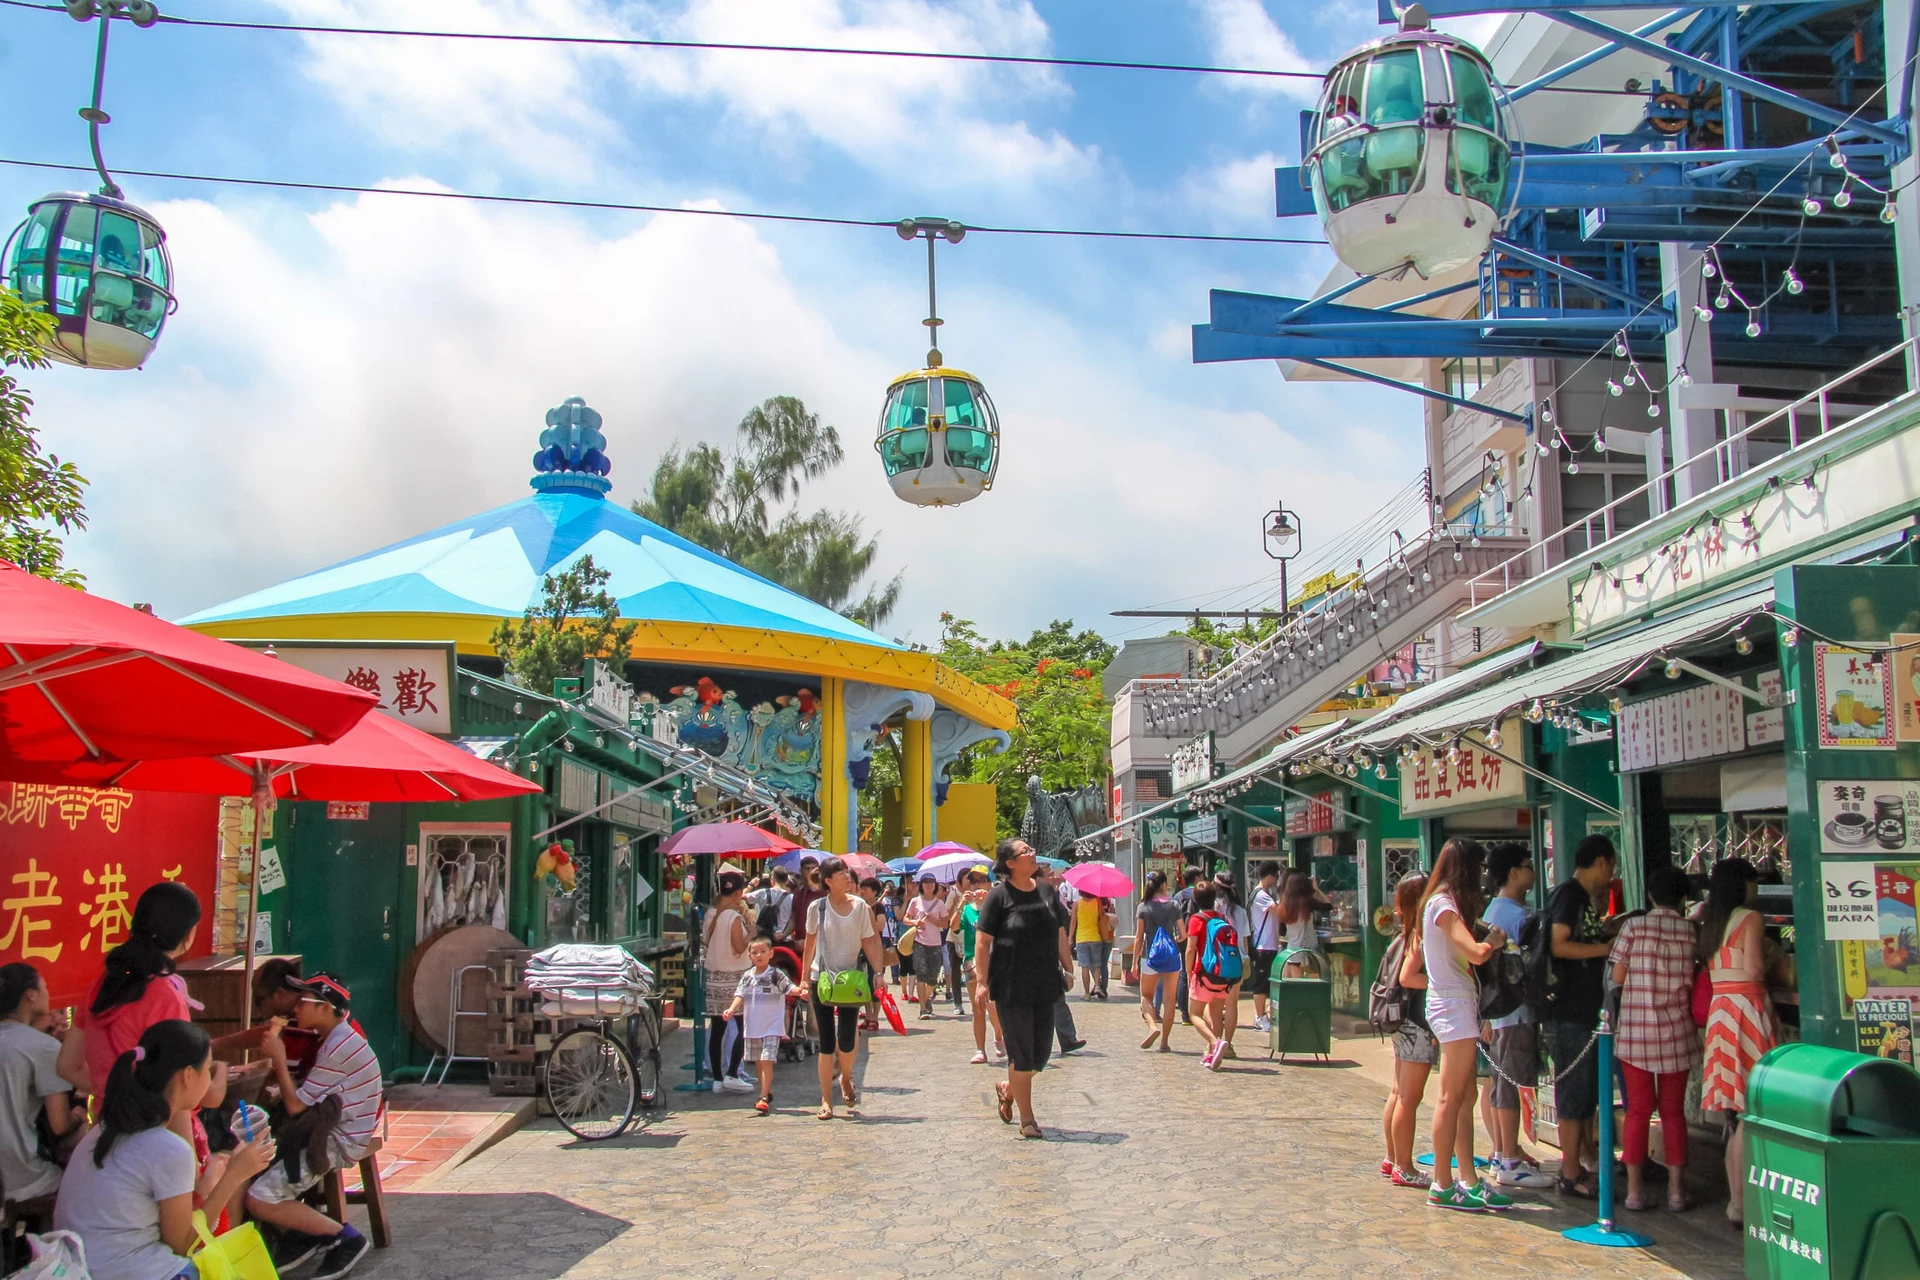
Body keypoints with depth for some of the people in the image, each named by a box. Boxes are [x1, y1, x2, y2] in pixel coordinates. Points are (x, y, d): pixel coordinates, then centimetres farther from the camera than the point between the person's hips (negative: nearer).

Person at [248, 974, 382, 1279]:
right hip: (327, 1131, 11)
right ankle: (299, 1235, 13)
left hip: (339, 1143, -11)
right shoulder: (335, 1038, 11)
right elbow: (304, 1096, 13)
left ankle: (347, 1239, -7)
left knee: (258, 1200, -17)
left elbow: (296, 1106, -19)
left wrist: (279, 1060, -10)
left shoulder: (338, 1048, -22)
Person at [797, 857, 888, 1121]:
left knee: (847, 1038, -7)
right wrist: (805, 978, 4)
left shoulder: (859, 906, -1)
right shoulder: (817, 908, -3)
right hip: (822, 979, 0)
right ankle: (826, 1099, 10)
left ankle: (846, 1078, 25)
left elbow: (868, 941, 2)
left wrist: (878, 972, -6)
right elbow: (810, 944, 5)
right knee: (826, 1041, 2)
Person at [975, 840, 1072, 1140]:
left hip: (1045, 985, 5)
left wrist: (1068, 970, 13)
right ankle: (1027, 1119, 11)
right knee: (1021, 1053, -1)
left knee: (1041, 1053, 8)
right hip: (1011, 987, -5)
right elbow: (982, 940, -9)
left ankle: (1007, 1089, 35)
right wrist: (982, 981, -14)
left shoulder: (1047, 891, 8)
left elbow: (1060, 935, 15)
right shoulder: (999, 895, -8)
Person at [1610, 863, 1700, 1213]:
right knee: (1673, 1110, 8)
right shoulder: (1690, 931, -2)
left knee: (1638, 1109, 6)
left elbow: (1617, 978, -3)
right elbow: (1693, 983, -1)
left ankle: (1635, 1189, 8)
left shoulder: (1634, 927, -5)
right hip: (1676, 1031, 1)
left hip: (1635, 1030, 0)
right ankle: (1676, 1190, 10)